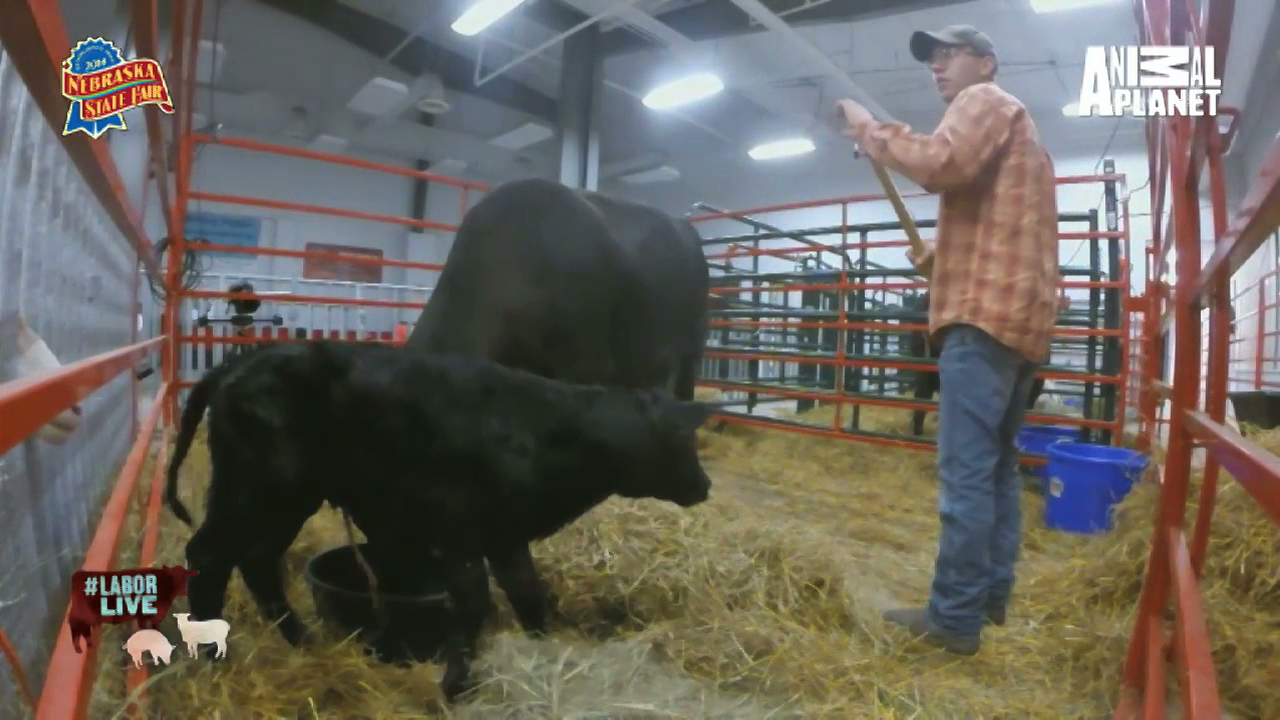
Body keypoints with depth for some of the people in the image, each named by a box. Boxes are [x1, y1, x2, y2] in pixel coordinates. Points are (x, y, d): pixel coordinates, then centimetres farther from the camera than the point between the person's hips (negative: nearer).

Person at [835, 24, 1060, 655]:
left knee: (964, 470, -11)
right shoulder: (1016, 127, 31)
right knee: (998, 464, 13)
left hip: (986, 310, -11)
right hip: (1021, 312, 11)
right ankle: (992, 595, 21)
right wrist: (944, 256, 22)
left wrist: (869, 129, -9)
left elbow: (941, 164, -21)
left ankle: (954, 617, -6)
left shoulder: (985, 101, 2)